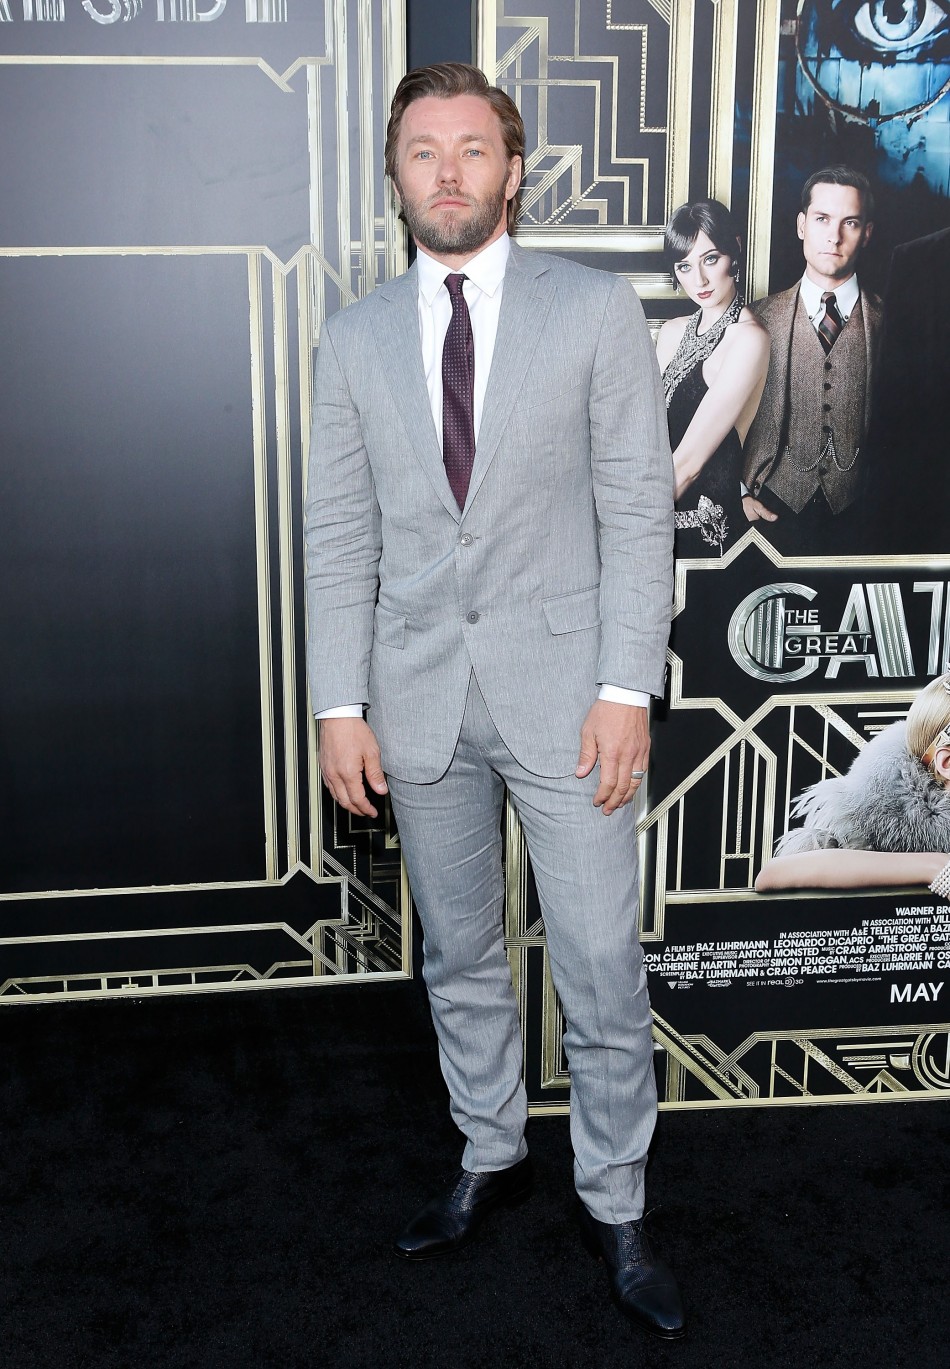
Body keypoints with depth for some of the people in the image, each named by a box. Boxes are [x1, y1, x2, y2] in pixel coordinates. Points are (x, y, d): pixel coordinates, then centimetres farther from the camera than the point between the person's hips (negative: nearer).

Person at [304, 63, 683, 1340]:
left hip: (561, 683, -2)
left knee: (602, 970, 3)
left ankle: (614, 1203, 24)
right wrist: (341, 705, 0)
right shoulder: (356, 337, 6)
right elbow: (339, 535, 5)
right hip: (418, 691, 3)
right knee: (459, 958, 16)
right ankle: (490, 1156, 37)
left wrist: (626, 687, -11)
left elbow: (639, 510, -4)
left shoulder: (596, 310, -1)